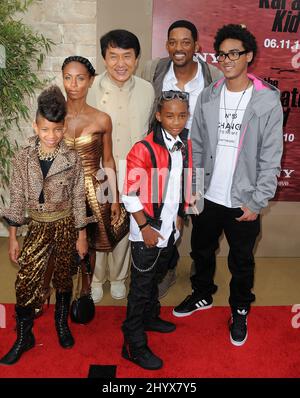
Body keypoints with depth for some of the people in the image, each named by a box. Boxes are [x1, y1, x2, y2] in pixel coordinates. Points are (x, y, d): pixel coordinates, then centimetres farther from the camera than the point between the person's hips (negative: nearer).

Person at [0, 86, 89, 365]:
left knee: (63, 278, 14)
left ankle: (62, 324, 39)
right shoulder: (23, 158, -6)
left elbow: (78, 198, -3)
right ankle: (23, 337, 20)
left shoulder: (72, 159, -9)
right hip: (37, 227, 1)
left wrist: (81, 235, -1)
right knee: (25, 283, -2)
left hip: (65, 226, 0)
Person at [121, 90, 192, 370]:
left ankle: (150, 317, 47)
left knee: (155, 277, 25)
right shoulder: (144, 149, -20)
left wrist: (179, 215, 14)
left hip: (170, 229, 7)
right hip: (147, 232, -6)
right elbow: (130, 194, -18)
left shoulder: (185, 145, 2)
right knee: (141, 286, 5)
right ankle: (134, 345, 19)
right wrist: (145, 227, -16)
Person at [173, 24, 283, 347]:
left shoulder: (268, 101, -9)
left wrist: (257, 202, -11)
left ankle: (240, 311, 38)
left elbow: (271, 159, -9)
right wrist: (192, 187, 3)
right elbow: (196, 147, 5)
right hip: (208, 197, 4)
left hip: (243, 201, -3)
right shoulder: (207, 97, 1)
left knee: (241, 262, 13)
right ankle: (203, 294, 47)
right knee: (202, 251, 21)